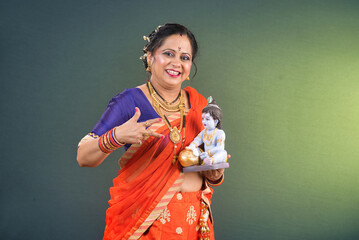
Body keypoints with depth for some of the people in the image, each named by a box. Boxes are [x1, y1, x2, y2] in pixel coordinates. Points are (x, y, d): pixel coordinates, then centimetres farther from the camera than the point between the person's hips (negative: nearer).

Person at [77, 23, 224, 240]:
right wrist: (116, 137, -32)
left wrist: (215, 173, -10)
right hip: (142, 221, -4)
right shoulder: (129, 101, -10)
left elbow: (212, 177, 12)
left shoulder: (198, 104, 5)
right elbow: (83, 158, -14)